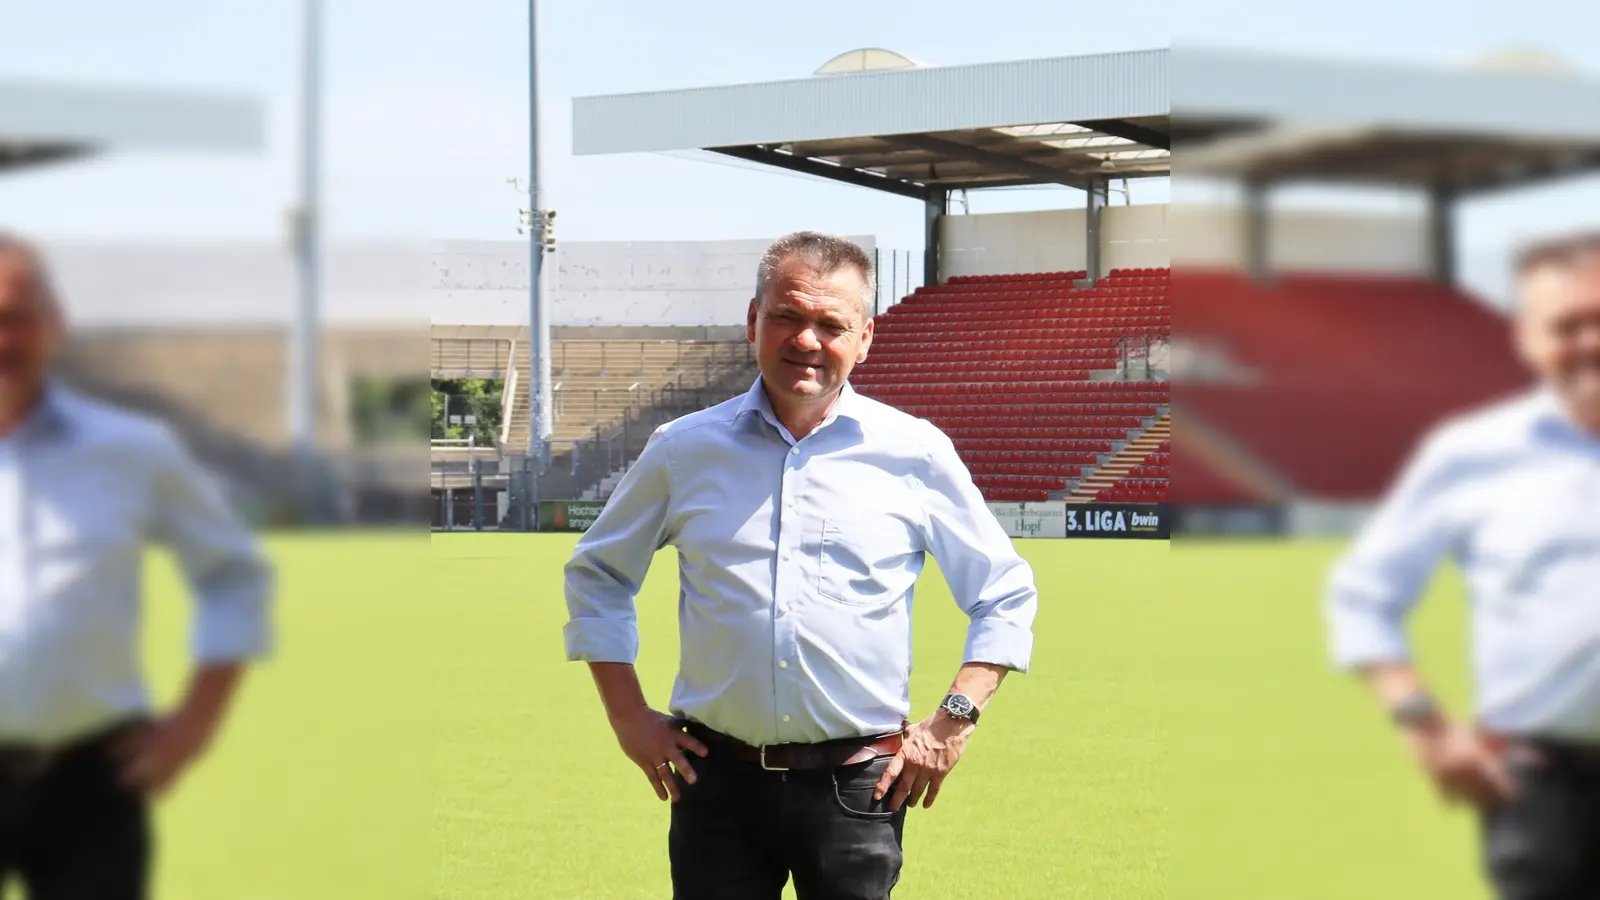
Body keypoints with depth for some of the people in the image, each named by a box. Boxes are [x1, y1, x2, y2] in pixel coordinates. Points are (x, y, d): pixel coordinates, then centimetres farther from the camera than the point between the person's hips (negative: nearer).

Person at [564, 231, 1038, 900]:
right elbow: (596, 575, 19)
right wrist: (629, 716, 10)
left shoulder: (915, 453, 3)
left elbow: (1006, 594, 11)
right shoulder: (683, 449, 6)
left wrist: (954, 721, 0)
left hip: (856, 787, -1)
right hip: (719, 781, 1)